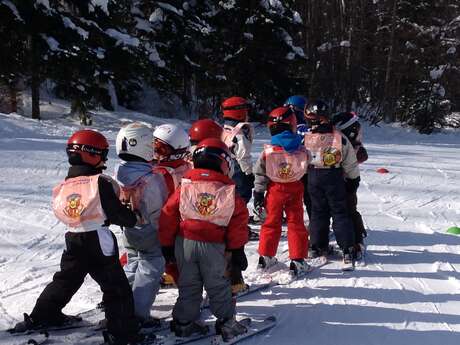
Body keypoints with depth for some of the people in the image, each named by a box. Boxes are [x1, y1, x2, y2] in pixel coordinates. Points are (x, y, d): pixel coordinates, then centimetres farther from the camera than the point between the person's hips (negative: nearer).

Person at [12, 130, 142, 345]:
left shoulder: (64, 185, 6)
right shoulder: (100, 182, -15)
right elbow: (116, 212, -15)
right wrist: (134, 219, 4)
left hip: (73, 241, 7)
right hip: (99, 242, -6)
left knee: (65, 281, 25)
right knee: (117, 289, 3)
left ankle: (41, 317, 37)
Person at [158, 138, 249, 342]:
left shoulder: (184, 188, -1)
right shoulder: (228, 191, -5)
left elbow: (168, 216, 1)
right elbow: (239, 220, -5)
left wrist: (167, 245, 10)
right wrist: (237, 248, 3)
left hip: (184, 243, 2)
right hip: (214, 247, -2)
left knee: (188, 285, 15)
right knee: (218, 286, 11)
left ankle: (184, 322, 20)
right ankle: (226, 323, 16)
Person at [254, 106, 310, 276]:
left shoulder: (268, 150, -11)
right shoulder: (301, 149, -10)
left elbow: (260, 173, -6)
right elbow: (308, 170, 4)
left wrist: (258, 192, 3)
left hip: (275, 190, 0)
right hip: (295, 190, 0)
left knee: (271, 222, 14)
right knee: (296, 224, 7)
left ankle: (265, 257, 22)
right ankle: (297, 261, 7)